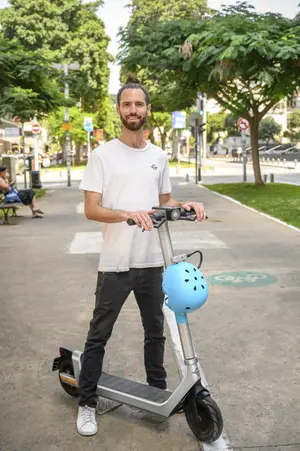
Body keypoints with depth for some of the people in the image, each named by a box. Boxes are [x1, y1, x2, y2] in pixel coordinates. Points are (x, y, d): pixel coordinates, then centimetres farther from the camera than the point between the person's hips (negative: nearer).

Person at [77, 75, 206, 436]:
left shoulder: (158, 156, 9)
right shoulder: (102, 155, -5)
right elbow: (91, 209, -11)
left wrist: (186, 205, -1)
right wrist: (128, 214, -28)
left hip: (152, 261, 4)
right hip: (115, 263, -4)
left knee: (155, 330, 18)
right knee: (99, 334, 5)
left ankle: (158, 391, 36)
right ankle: (87, 403, 20)